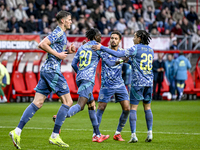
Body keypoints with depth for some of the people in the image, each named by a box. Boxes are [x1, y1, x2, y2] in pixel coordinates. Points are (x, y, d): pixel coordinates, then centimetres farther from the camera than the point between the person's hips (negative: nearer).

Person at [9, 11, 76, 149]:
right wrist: (58, 54, -16)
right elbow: (42, 44, -20)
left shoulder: (62, 34, 20)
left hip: (46, 70, 10)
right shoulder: (58, 32, -10)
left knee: (37, 103, 4)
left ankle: (17, 131, -2)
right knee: (68, 102, -4)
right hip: (52, 70, -10)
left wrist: (68, 51, 14)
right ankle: (55, 136, -4)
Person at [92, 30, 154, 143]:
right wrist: (129, 61, 26)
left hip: (137, 82, -5)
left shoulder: (136, 49, -8)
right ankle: (150, 133, 6)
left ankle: (134, 135, -8)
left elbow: (118, 54, -15)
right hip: (149, 82, 5)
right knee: (147, 107, 11)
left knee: (133, 108, -2)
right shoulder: (151, 50, 12)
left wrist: (102, 48, -13)